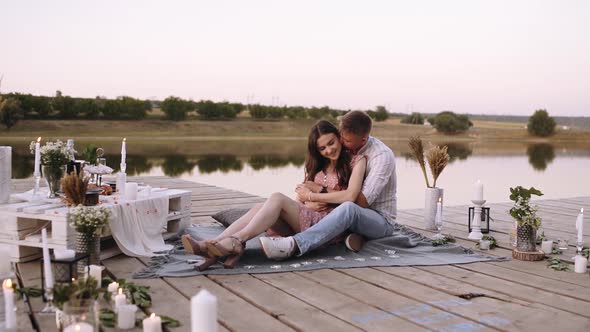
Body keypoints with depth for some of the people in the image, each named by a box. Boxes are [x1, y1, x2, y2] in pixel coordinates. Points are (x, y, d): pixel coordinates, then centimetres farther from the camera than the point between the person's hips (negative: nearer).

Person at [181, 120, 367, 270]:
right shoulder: (318, 166, 26)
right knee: (261, 209, -23)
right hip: (308, 217, 6)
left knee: (277, 198, -28)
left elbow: (350, 196, -10)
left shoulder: (356, 161, 6)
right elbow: (301, 195, 19)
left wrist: (313, 196, -2)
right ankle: (210, 245, -40)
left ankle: (235, 242, -40)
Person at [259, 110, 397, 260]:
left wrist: (313, 196, -29)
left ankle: (293, 245, -52)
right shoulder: (347, 148, -2)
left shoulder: (383, 156, -22)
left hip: (381, 221, -8)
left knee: (349, 208, -41)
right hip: (354, 216, 8)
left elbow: (363, 201, -30)